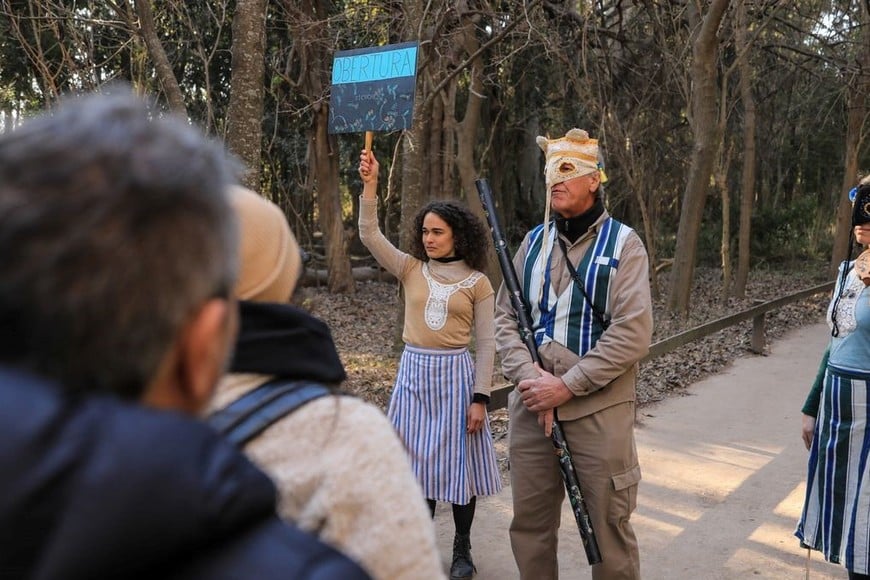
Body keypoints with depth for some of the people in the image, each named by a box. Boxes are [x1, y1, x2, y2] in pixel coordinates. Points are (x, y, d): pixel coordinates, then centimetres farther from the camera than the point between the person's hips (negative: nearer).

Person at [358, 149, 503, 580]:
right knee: (418, 461, 9)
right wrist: (370, 184, -16)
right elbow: (370, 235, -6)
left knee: (458, 460, 6)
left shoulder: (477, 282, -2)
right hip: (414, 372, 3)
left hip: (456, 374, -2)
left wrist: (480, 397, -8)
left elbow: (486, 344, -3)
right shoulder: (410, 269, 4)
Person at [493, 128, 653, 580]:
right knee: (529, 525, 15)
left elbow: (632, 334, -14)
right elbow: (505, 316, 6)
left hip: (598, 410, -4)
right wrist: (529, 376, -10)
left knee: (609, 529, 7)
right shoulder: (533, 242, 10)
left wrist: (567, 386, -17)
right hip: (530, 406, 4)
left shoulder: (623, 244, -4)